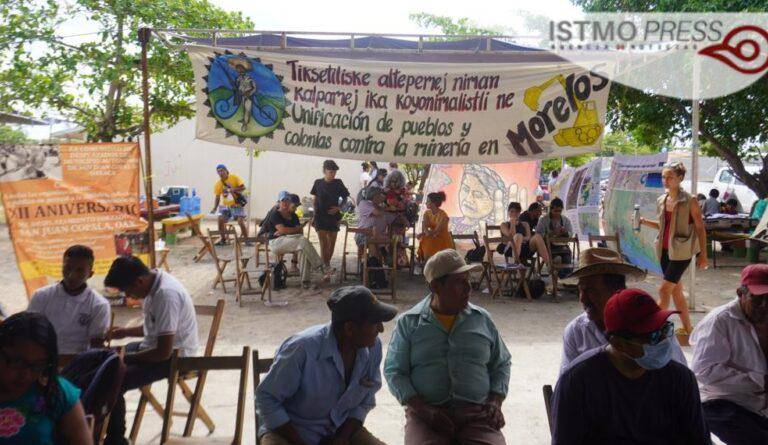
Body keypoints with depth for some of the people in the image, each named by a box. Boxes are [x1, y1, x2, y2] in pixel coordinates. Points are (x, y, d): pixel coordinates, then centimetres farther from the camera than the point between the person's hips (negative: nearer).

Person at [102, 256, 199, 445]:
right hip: (155, 344, 10)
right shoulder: (153, 283, 1)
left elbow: (164, 352, -27)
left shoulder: (166, 295, -28)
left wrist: (128, 358, -14)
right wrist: (125, 332, 6)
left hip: (174, 355, -10)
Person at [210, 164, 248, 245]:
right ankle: (223, 239, 6)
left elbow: (243, 187, -14)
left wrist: (234, 190, -29)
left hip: (237, 204, -3)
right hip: (225, 205, 3)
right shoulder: (218, 184, 0)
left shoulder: (234, 177, -9)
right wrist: (215, 208, -5)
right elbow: (217, 197, 5)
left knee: (241, 222, -14)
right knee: (220, 219, -13)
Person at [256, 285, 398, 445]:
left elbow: (364, 402, 2)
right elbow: (266, 398, -16)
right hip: (290, 429, -4)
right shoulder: (303, 348, -27)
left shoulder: (373, 347, -11)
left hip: (342, 430, 5)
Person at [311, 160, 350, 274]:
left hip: (334, 216, 1)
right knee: (323, 243, -7)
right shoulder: (318, 183, 1)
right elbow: (315, 199, 9)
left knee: (332, 242, 9)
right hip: (321, 216, -1)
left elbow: (345, 197, 7)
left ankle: (327, 263, 26)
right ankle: (324, 266, -6)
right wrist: (314, 215, 9)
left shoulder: (338, 183, -1)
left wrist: (338, 207, -10)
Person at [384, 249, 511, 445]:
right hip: (426, 415, -2)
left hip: (478, 414, 2)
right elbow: (394, 371, 3)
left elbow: (501, 364, 21)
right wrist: (424, 409, -10)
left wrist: (496, 402, 4)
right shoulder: (408, 322, 6)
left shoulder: (482, 319, 13)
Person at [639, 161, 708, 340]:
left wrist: (703, 255, -10)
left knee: (664, 289, -10)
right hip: (665, 250, 7)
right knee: (676, 290, 13)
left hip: (681, 251, -7)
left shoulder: (689, 201, -11)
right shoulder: (661, 201, 7)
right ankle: (687, 329, 25)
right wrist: (645, 222, 1)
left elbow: (700, 228, -8)